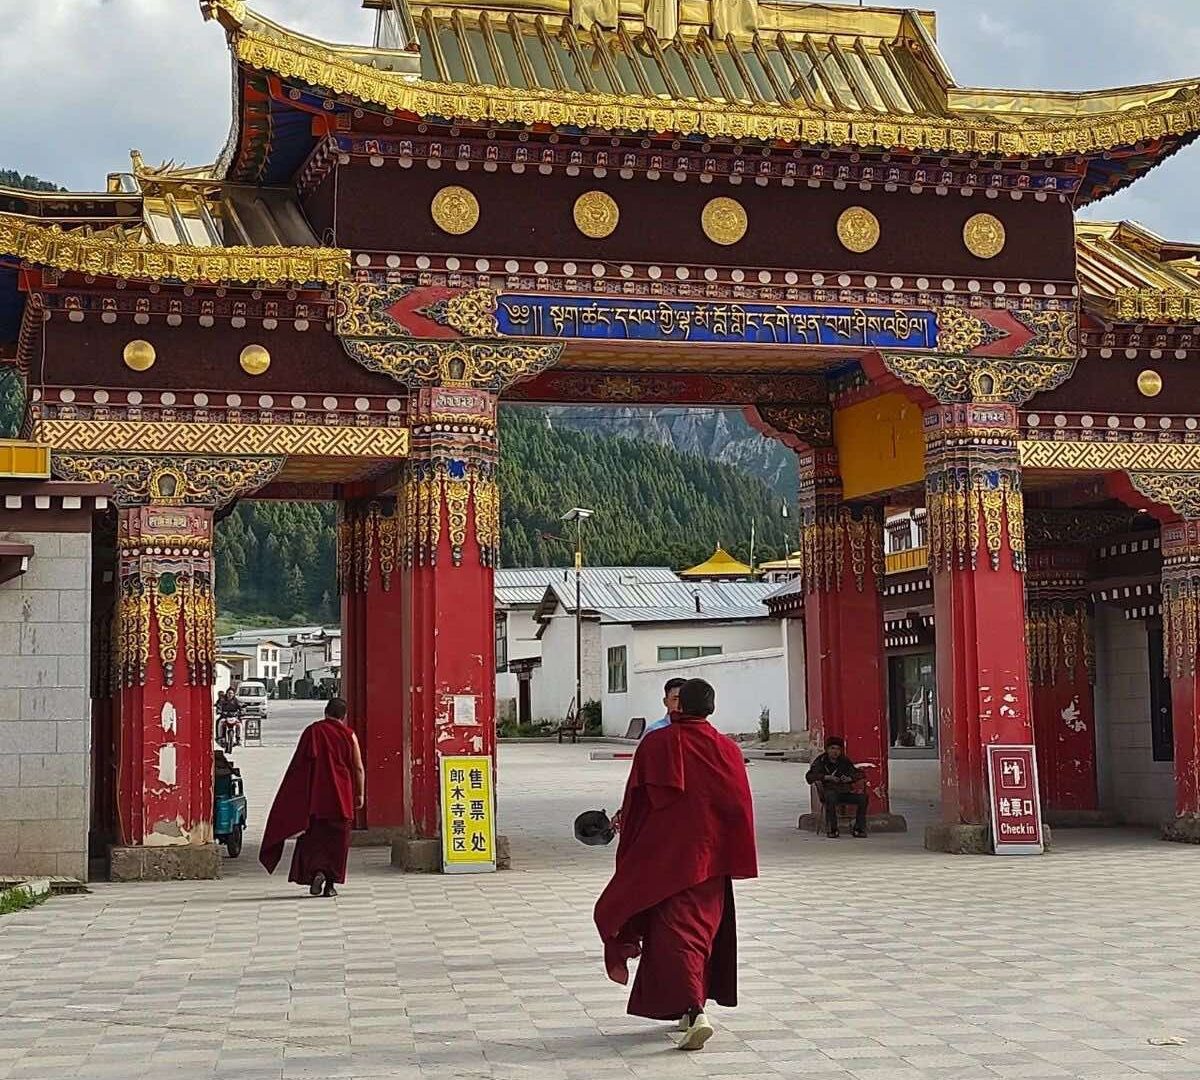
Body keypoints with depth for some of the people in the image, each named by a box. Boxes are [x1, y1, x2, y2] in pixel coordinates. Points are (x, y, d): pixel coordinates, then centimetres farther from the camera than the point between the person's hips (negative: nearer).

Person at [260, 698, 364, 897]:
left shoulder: (311, 732, 2)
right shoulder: (348, 735, 1)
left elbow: (299, 766, 3)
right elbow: (359, 768, -1)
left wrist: (301, 797, 10)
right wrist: (359, 794, 6)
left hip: (315, 795, 0)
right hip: (341, 796, 0)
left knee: (313, 837, 8)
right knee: (337, 839, 8)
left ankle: (317, 871, -15)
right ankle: (330, 884, 5)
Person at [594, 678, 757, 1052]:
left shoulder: (653, 744, -5)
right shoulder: (726, 749, -3)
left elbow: (634, 803, 0)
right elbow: (740, 807, -1)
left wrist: (629, 849, 13)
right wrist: (737, 860, 10)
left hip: (662, 854, -2)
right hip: (709, 857, 2)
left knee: (675, 930, -1)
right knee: (702, 928, 17)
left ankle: (694, 1010, -18)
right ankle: (692, 1005, 25)